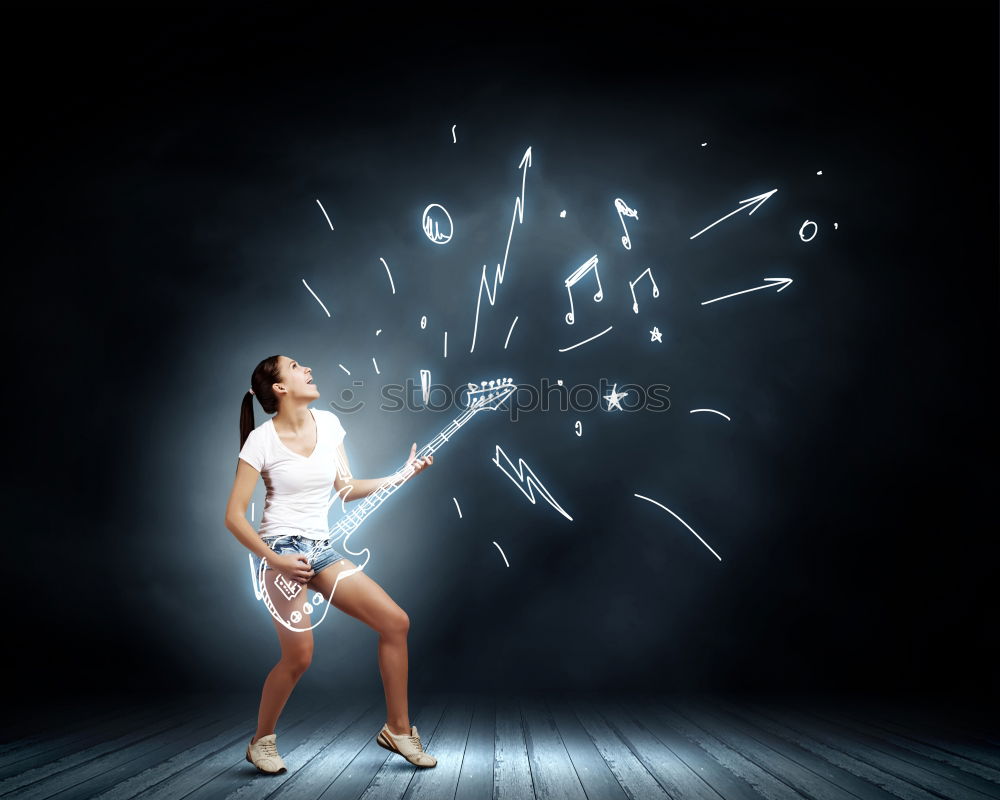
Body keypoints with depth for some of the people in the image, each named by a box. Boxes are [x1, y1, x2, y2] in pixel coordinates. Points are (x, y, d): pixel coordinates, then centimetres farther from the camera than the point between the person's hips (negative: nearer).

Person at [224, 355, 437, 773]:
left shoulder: (328, 423, 5)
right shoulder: (262, 440, -10)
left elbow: (347, 488, 10)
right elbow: (234, 515, -9)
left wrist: (402, 474, 1)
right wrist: (275, 561, -18)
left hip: (323, 549, 6)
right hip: (283, 550, -6)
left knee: (396, 621, -2)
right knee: (299, 655, -12)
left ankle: (397, 728, 12)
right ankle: (262, 740, 17)